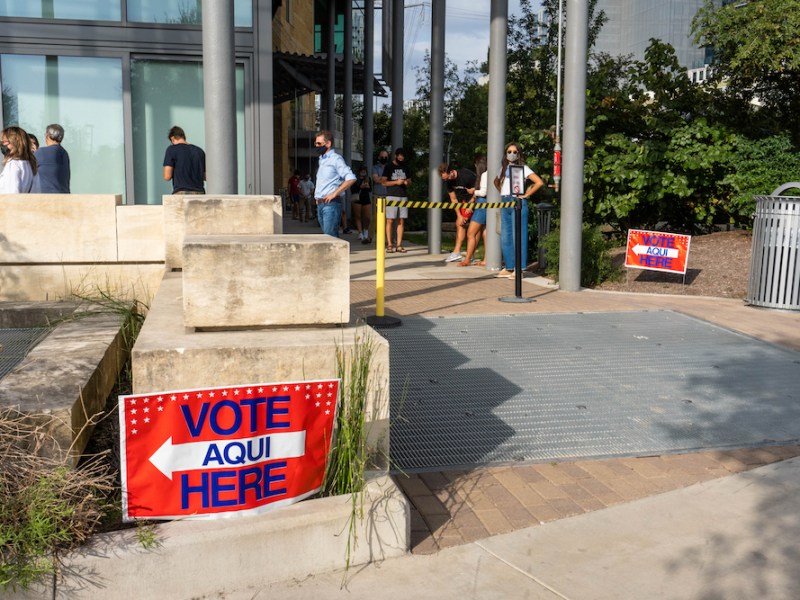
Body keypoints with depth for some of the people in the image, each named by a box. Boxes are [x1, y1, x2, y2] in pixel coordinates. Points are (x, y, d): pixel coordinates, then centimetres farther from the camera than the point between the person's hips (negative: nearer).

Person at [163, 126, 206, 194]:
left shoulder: (171, 149, 0)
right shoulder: (199, 151, 12)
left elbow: (167, 177, -4)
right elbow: (205, 177, 15)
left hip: (181, 193, -4)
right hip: (199, 192, 4)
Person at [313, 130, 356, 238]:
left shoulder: (336, 159, -7)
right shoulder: (321, 160, 19)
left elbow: (351, 178, -18)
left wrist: (334, 194, -18)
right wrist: (317, 196, 15)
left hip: (331, 204, -9)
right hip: (320, 204, 9)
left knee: (330, 237, -13)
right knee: (329, 235, 10)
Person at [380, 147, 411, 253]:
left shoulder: (405, 167, 15)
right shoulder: (388, 167, 2)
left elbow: (410, 181, 21)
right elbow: (383, 182, -4)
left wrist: (407, 182, -3)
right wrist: (396, 182, -16)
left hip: (403, 196, 4)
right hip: (392, 196, -4)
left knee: (401, 221, 2)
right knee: (390, 220, -6)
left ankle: (399, 245, 4)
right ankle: (389, 245, -2)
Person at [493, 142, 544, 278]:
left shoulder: (523, 168, -2)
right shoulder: (503, 168, 15)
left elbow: (539, 182, -10)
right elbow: (496, 181, 34)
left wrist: (526, 195, -7)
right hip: (505, 203, 6)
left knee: (518, 236, -7)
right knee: (505, 236, 7)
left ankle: (519, 268, -5)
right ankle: (509, 268, 13)